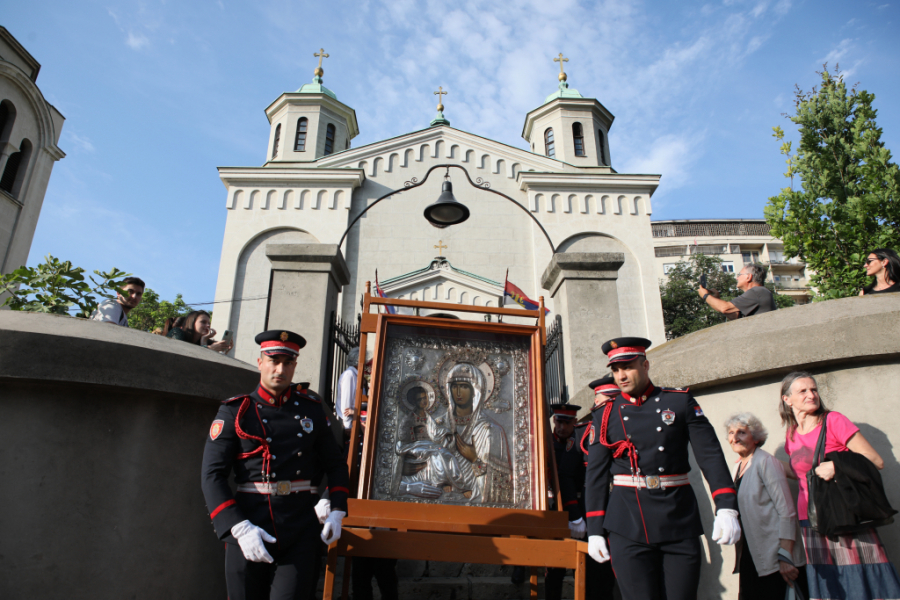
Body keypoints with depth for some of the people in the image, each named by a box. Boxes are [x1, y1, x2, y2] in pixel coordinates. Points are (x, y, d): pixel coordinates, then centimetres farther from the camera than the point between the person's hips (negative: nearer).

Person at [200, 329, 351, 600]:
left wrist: (336, 512, 1)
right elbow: (211, 475, -5)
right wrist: (239, 527, -16)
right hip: (248, 529, 0)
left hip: (301, 530, 1)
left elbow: (335, 464, 15)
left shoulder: (311, 409, 7)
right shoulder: (234, 411, 1)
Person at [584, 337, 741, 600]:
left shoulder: (681, 401, 5)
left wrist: (726, 509, -10)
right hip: (629, 527, 0)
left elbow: (711, 455, 1)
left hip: (681, 523, 1)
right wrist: (595, 531, 2)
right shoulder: (605, 415, 5)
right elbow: (595, 476, 5)